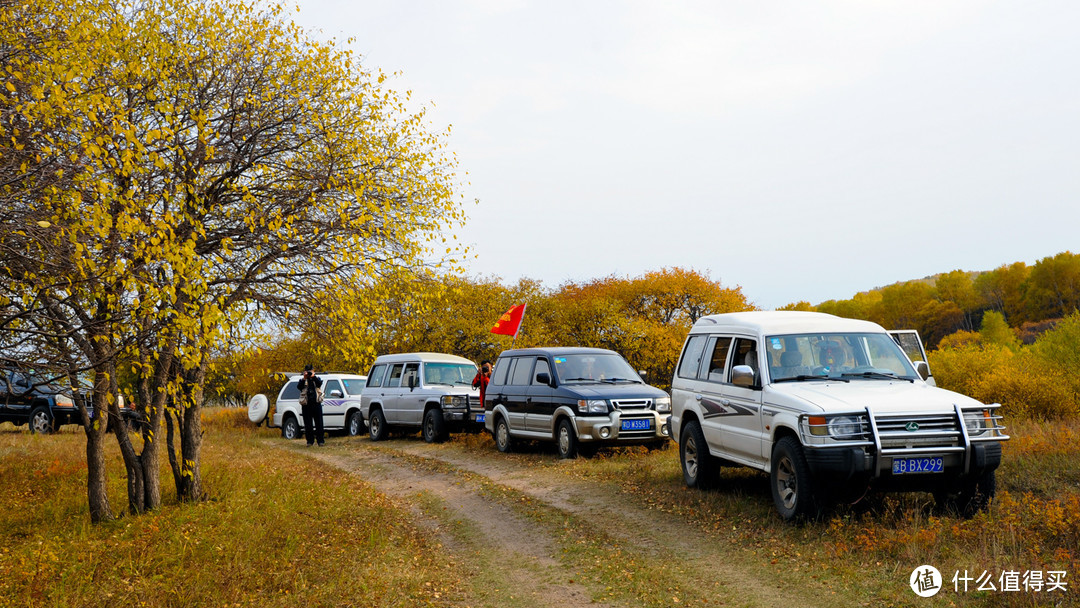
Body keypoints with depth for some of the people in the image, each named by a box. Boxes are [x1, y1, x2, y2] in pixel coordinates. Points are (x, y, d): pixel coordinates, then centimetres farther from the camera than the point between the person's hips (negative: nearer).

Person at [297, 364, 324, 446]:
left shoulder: (317, 379, 14)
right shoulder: (303, 380, 12)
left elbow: (319, 383, -9)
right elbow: (299, 387, -9)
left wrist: (313, 376, -17)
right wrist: (304, 378, -18)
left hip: (316, 403, 0)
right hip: (306, 405, 0)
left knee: (319, 423, -1)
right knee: (308, 424, 1)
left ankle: (320, 440, 3)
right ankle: (310, 441, 6)